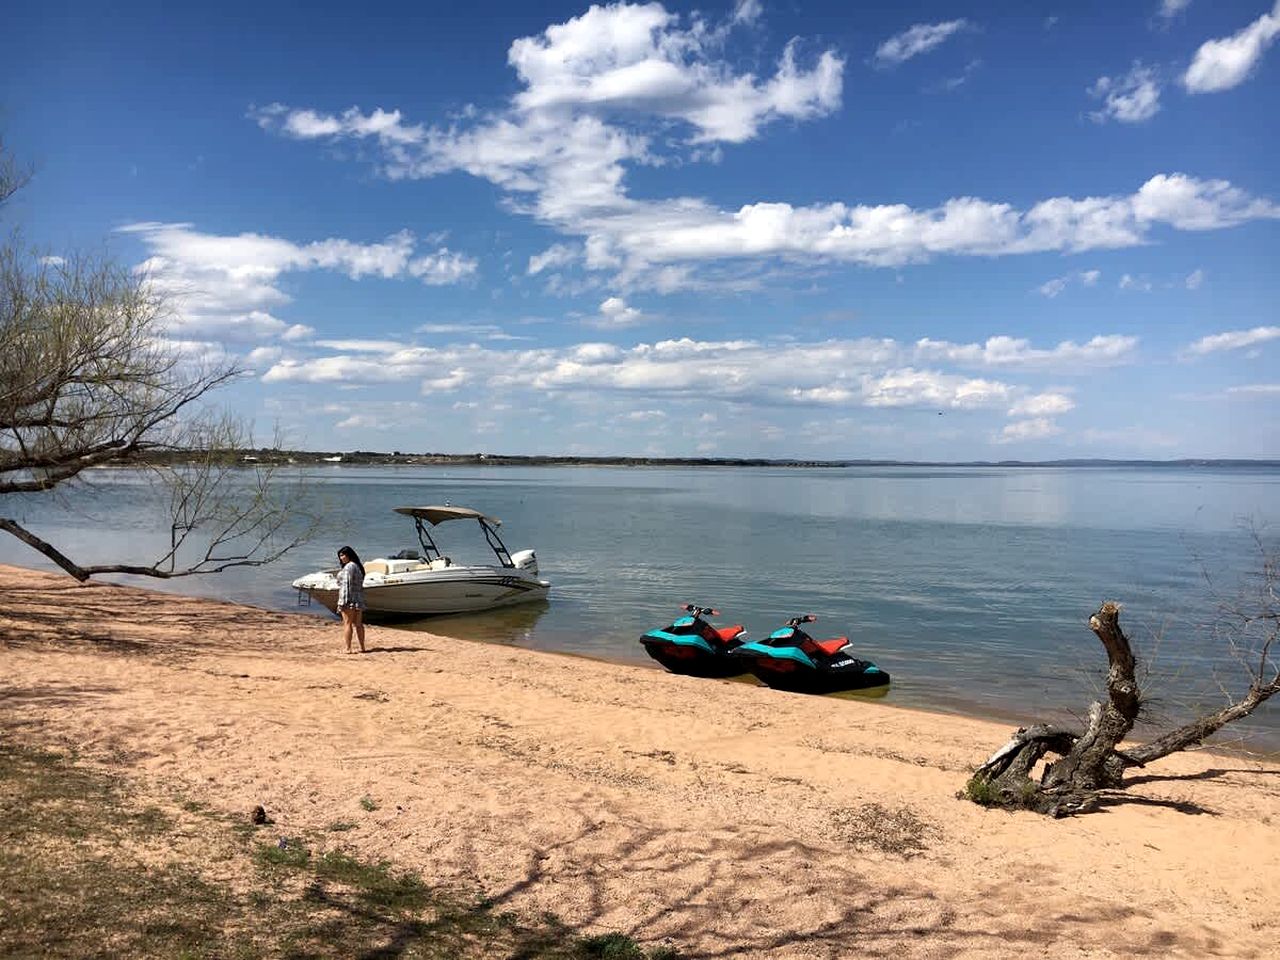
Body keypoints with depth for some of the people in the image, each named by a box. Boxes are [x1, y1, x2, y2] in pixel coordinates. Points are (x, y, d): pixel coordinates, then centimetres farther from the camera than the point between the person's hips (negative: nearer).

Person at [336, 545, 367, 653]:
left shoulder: (348, 567, -12)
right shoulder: (358, 566, 16)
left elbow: (346, 584, -18)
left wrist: (343, 601, -21)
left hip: (349, 600, -9)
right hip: (359, 599, 9)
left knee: (347, 623, -4)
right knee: (358, 624, 12)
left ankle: (348, 649, -5)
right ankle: (362, 647, 15)